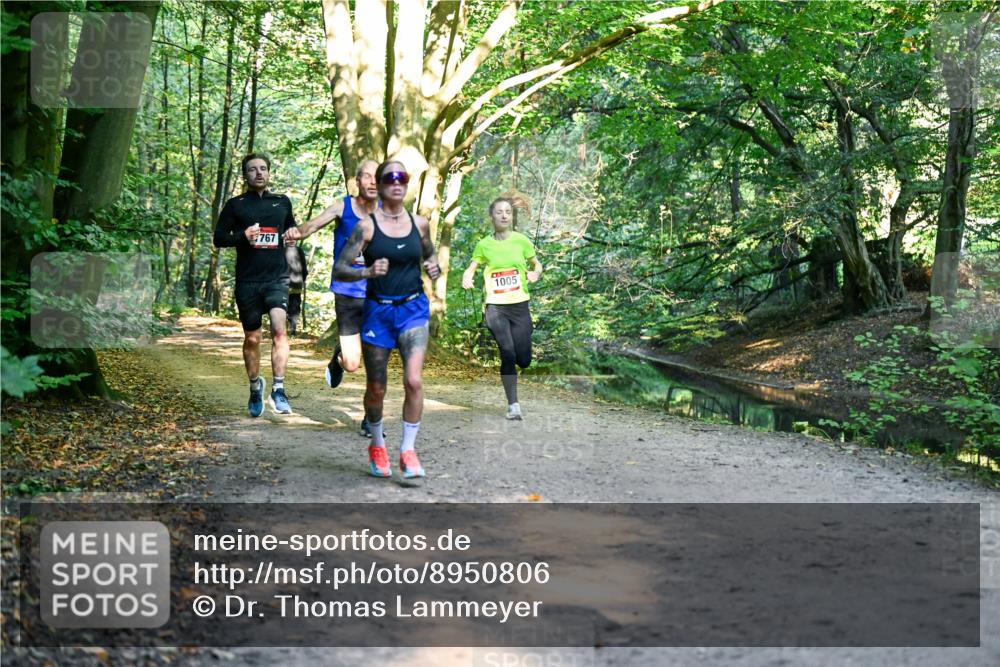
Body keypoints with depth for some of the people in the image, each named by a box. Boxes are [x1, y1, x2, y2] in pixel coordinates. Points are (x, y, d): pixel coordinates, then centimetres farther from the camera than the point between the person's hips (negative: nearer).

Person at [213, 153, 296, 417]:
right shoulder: (235, 205, 6)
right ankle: (255, 386, 29)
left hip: (277, 278, 0)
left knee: (279, 329, -20)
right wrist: (243, 236, -15)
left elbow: (292, 229, 29)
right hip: (247, 281, 0)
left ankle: (278, 389, -19)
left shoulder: (282, 202, 13)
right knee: (252, 338, 9)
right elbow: (219, 238, 4)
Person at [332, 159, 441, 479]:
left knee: (413, 380, -16)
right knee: (376, 389, 8)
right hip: (378, 310, -1)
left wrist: (434, 267, -1)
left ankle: (408, 451, -2)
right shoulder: (366, 226, -5)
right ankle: (377, 446, 34)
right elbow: (339, 270, -7)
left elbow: (430, 254, 22)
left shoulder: (419, 223, 4)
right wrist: (367, 272, -25)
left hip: (413, 308, 1)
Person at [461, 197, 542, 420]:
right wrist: (467, 279, -14)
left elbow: (537, 264, 12)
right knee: (507, 354, -12)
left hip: (520, 304, 1)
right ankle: (513, 404, 0)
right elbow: (471, 268, 9)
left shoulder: (521, 240, 1)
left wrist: (536, 273, -11)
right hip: (496, 306, -1)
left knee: (523, 360, -1)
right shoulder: (484, 244, 1)